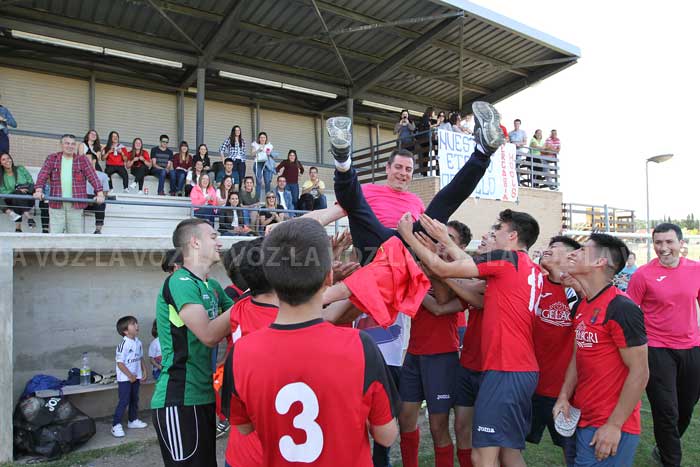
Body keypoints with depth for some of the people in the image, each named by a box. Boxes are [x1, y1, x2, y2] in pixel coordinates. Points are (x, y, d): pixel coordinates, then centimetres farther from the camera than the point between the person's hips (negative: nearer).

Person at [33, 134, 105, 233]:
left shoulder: (82, 160, 9)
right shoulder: (52, 158, 11)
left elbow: (93, 176, -2)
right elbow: (43, 175, 0)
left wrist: (100, 193, -16)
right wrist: (38, 190, -18)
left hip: (76, 204, 0)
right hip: (56, 204, 0)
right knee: (55, 234, 0)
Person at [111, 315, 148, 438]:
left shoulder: (138, 343, 3)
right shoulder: (123, 344, -20)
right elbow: (120, 363, -20)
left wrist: (144, 371, 7)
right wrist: (130, 376, -17)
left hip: (136, 377, 8)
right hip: (125, 378, -7)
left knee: (134, 400, 17)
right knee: (124, 401, -5)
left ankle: (133, 420, 31)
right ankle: (116, 425, 5)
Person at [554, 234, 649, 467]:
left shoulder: (621, 308, -18)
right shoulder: (580, 307, 6)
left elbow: (639, 371, -18)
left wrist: (614, 425, -17)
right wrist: (564, 397, 1)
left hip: (609, 428, -8)